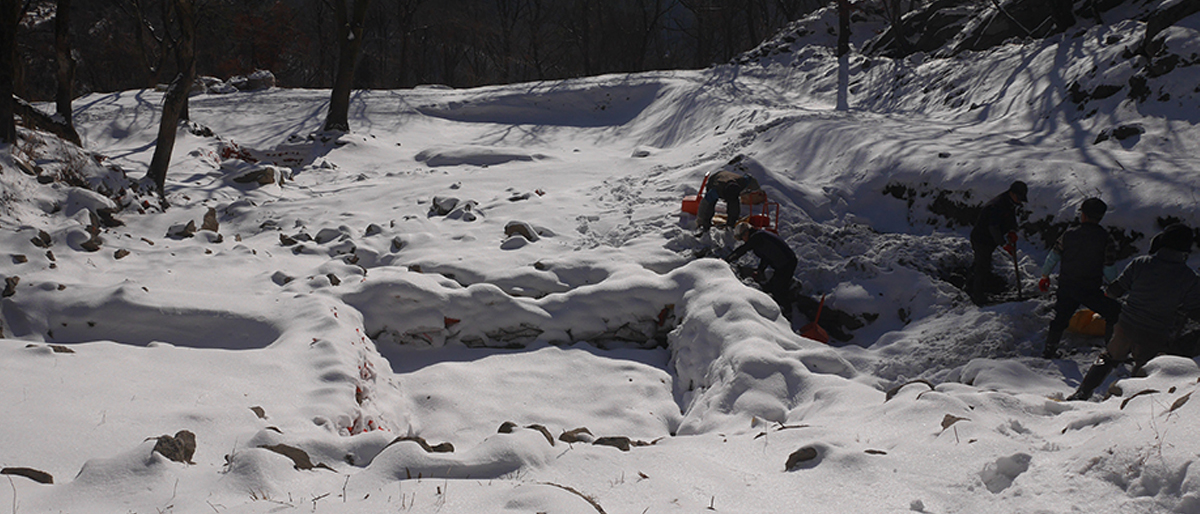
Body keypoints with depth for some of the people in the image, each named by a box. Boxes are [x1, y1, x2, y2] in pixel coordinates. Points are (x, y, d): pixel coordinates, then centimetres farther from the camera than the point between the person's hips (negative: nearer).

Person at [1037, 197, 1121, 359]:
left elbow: (1053, 257, 6)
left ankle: (1049, 351, 29)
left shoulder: (1069, 234, -1)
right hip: (1091, 290, -4)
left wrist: (1045, 277, 21)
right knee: (1114, 314, 12)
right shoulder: (1106, 239, -8)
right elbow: (1110, 272, -8)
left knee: (1060, 319, 22)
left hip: (1065, 287, 4)